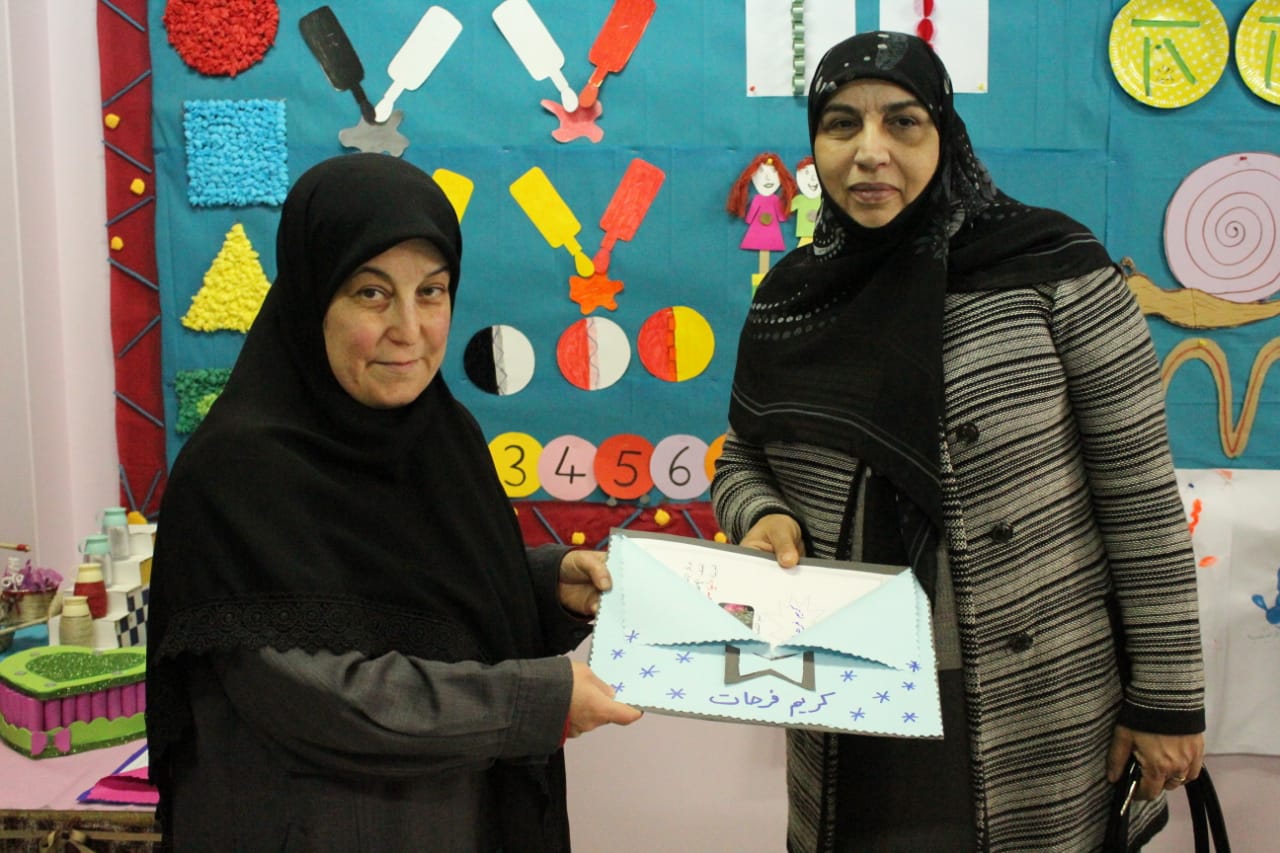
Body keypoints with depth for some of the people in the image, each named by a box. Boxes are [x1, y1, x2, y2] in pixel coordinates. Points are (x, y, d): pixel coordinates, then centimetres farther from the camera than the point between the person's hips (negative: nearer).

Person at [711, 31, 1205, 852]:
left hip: (1041, 716, -3)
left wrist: (1168, 699, -7)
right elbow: (741, 464, 15)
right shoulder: (791, 298, 2)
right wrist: (764, 517, -8)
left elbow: (1141, 500, -9)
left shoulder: (1054, 271, -10)